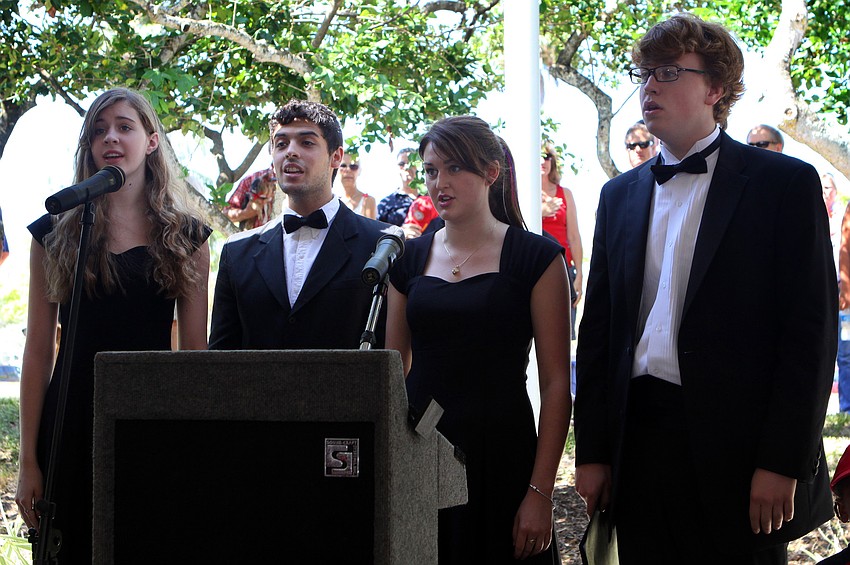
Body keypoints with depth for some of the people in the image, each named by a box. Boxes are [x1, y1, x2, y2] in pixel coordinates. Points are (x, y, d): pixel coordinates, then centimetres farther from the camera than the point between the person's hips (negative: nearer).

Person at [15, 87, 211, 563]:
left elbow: (195, 349, 5)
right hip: (75, 416, 0)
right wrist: (29, 460, -2)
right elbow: (39, 351, 3)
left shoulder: (186, 236, 6)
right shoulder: (57, 234, 5)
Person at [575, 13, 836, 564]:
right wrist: (591, 451, 7)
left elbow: (811, 331, -7)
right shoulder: (620, 196, 14)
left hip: (736, 450, -4)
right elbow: (598, 329, 14)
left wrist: (782, 462, -13)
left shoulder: (785, 183, -2)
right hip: (638, 446, 4)